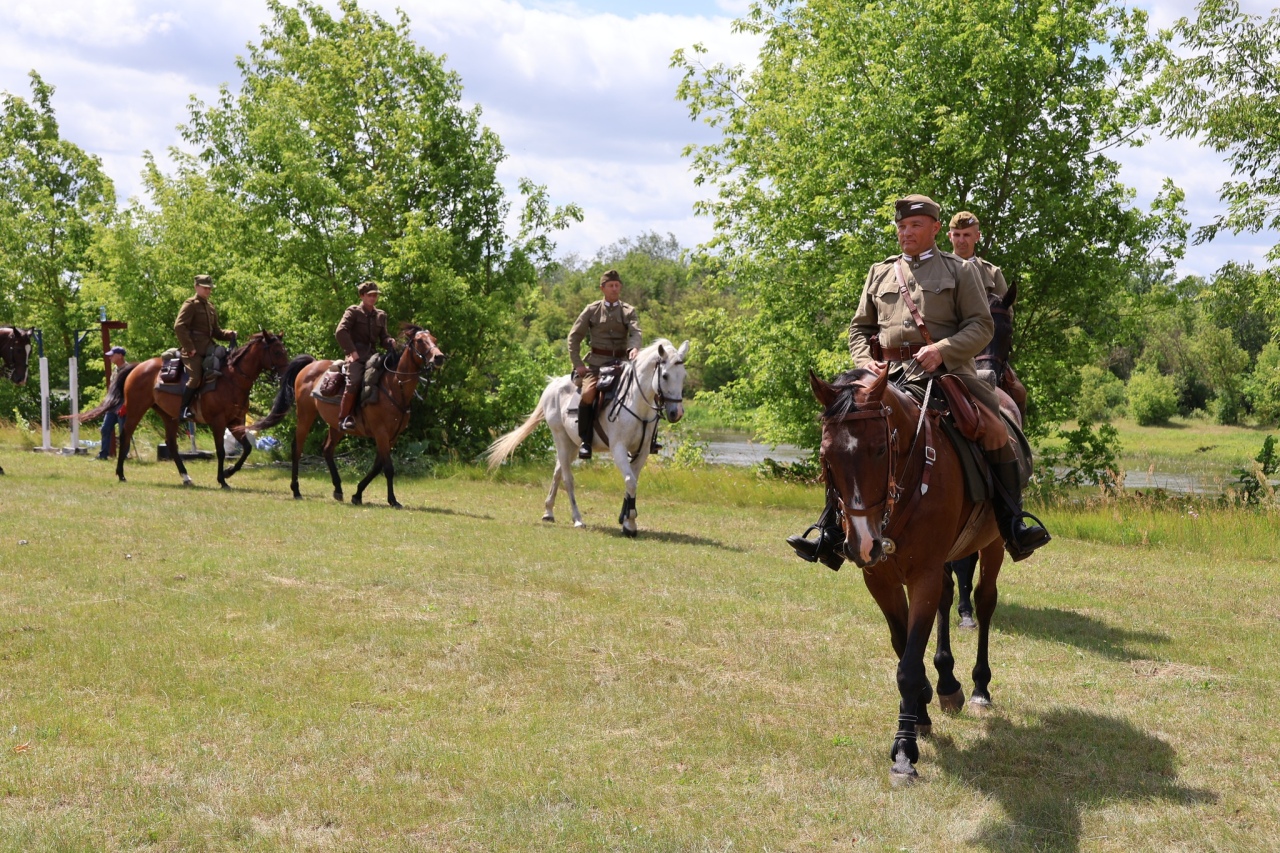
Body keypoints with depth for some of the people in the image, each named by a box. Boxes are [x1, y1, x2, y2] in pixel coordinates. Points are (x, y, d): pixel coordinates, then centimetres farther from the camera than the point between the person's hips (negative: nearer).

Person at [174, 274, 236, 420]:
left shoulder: (211, 307, 21)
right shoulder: (190, 304, -3)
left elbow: (216, 331, 24)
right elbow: (179, 327, -14)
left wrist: (230, 334, 4)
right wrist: (189, 348, -18)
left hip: (208, 348, 8)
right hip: (194, 350, -8)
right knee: (196, 378, -20)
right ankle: (183, 409, -10)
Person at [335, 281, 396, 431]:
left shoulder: (381, 315, 19)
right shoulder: (353, 311, 3)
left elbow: (383, 338, 19)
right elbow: (341, 332, -10)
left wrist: (390, 342, -6)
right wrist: (352, 351, -17)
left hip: (372, 355, 6)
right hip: (356, 354, -6)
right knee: (354, 382, -28)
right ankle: (344, 418, -24)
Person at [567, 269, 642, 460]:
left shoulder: (628, 311, 9)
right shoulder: (592, 310, 7)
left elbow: (635, 332, -9)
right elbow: (574, 336, 8)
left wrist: (634, 348, -32)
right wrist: (577, 363, -2)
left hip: (621, 361, 2)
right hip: (597, 362, -2)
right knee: (588, 393, -28)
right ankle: (585, 441, -19)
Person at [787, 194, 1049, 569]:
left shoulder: (960, 270, 11)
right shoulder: (879, 273, 21)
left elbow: (981, 326, 3)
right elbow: (859, 328, 22)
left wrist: (942, 349, -15)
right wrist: (866, 366, 1)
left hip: (946, 370, -2)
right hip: (888, 373, 3)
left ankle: (1013, 525, -17)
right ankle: (831, 534, -11)